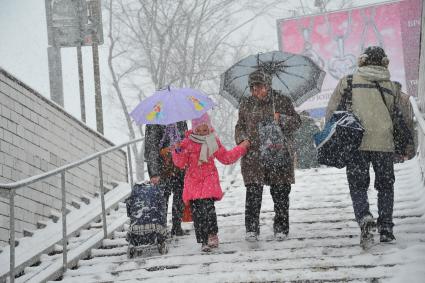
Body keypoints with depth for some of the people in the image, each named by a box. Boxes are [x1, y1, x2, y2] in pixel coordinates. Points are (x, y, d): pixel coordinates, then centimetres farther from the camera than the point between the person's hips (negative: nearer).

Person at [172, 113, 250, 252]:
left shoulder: (214, 142, 10)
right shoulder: (188, 143, 4)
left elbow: (226, 157, 20)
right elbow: (180, 163, 2)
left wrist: (241, 148, 21)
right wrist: (178, 152, -17)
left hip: (209, 179, 0)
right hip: (193, 181, 0)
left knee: (207, 206, -20)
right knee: (197, 211, -3)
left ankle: (212, 236, -15)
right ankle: (204, 240, 3)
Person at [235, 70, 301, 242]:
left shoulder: (282, 101, 5)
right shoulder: (246, 104, 12)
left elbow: (296, 122, 4)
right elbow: (240, 126, 18)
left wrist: (281, 119, -15)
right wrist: (242, 139, -2)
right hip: (253, 155, 1)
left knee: (280, 193, 2)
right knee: (253, 192, -6)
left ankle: (281, 228, 14)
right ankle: (251, 229, 0)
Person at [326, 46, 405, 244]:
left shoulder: (348, 82, 7)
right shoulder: (392, 87, 11)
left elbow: (331, 111, 6)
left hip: (357, 142, -1)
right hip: (384, 142, 1)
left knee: (358, 185, 8)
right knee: (385, 186, 15)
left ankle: (364, 217, -18)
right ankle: (386, 229, 11)